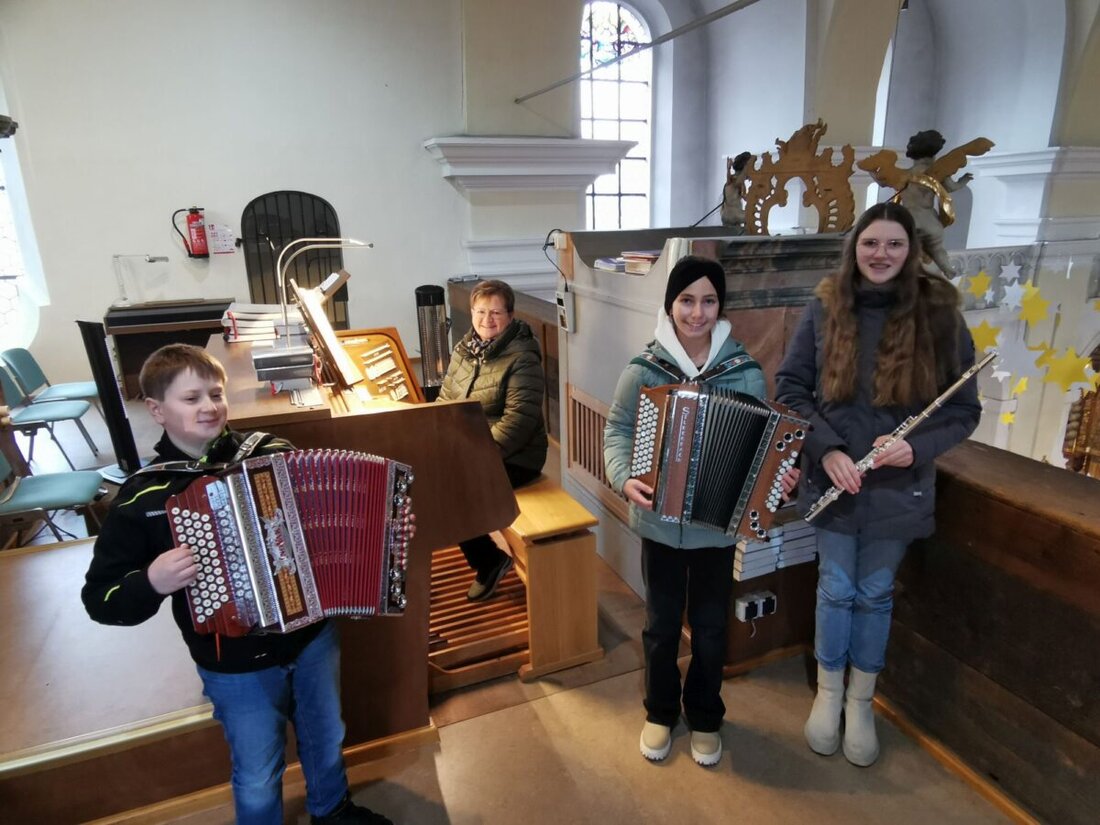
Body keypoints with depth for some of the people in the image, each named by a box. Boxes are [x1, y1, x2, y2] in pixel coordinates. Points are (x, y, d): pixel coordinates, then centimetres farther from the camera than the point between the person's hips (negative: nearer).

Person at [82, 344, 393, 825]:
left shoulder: (273, 453, -10)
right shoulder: (142, 499, -13)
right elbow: (100, 598, -7)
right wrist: (153, 582, -26)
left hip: (313, 635, 3)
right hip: (236, 667, -2)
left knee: (326, 740, 25)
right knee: (258, 784, 15)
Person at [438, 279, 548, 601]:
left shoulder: (522, 359, -17)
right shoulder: (465, 348, 8)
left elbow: (518, 422, -24)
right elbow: (445, 400, 13)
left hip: (511, 458, -8)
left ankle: (491, 562, 3)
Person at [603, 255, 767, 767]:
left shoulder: (745, 372, -8)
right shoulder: (643, 370, -9)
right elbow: (618, 430, -3)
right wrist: (624, 478, -20)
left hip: (719, 526, 1)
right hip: (660, 523, 0)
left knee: (710, 627, 18)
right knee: (662, 625, 17)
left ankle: (705, 718, 42)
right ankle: (660, 713, 41)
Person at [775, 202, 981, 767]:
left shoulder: (940, 317, -6)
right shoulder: (825, 309, -4)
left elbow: (965, 409, -1)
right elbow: (789, 386, -3)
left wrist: (918, 447, -19)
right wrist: (827, 448, -15)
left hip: (899, 488, 0)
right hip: (832, 480, 0)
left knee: (875, 593, 14)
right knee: (836, 588, 11)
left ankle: (861, 702, 34)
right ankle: (828, 693, 33)